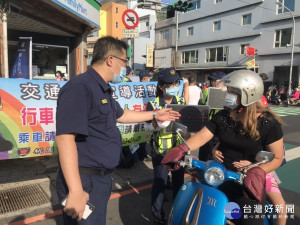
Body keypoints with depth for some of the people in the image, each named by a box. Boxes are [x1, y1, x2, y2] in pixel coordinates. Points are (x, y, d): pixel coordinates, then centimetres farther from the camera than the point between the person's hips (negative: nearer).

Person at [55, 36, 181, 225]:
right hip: (85, 181, -10)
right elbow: (65, 138, -30)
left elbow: (120, 115, 27)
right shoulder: (80, 87, -22)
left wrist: (155, 115, 28)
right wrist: (75, 191, -32)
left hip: (102, 178, 10)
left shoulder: (104, 90, 11)